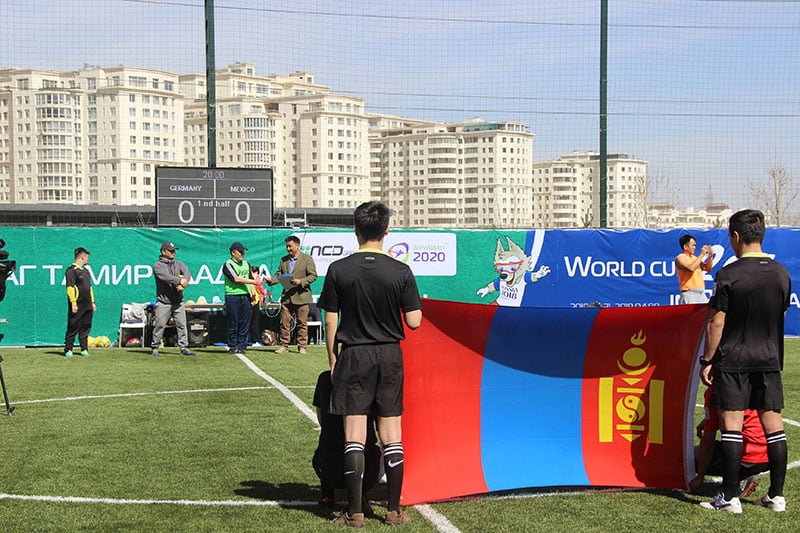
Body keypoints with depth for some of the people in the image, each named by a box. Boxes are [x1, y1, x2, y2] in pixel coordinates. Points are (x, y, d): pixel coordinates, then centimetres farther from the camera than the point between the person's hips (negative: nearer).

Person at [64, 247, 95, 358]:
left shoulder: (85, 270, 19)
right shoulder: (71, 270, -8)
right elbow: (70, 287, -14)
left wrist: (92, 302, 20)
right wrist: (73, 303, -18)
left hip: (87, 306, 8)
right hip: (77, 306, -8)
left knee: (85, 328, 8)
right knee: (73, 328, -3)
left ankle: (84, 349, 13)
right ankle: (68, 350, 3)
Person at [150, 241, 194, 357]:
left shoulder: (179, 264, 15)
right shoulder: (158, 265, 0)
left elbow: (187, 275, -3)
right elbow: (166, 277, -19)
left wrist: (182, 285, -22)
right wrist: (179, 281, -30)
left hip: (178, 301, 4)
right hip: (163, 302, -4)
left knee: (182, 325, 1)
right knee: (159, 325, -2)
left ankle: (184, 347, 4)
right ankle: (154, 348, 8)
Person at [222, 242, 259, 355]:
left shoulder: (246, 264, 18)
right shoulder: (228, 264, -3)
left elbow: (251, 278, 21)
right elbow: (236, 278, -14)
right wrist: (253, 281, -15)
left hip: (246, 296, 6)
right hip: (232, 296, -5)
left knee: (245, 323, 3)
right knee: (233, 323, -2)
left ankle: (241, 345, 10)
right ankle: (233, 346, 5)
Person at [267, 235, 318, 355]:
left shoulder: (307, 259, 0)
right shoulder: (283, 260, 14)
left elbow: (313, 275, -5)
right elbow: (279, 275, 14)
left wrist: (301, 281, -18)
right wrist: (271, 280, -7)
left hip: (301, 296, -4)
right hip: (286, 297, 4)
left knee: (302, 323, 2)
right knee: (284, 322, 2)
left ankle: (302, 346, 9)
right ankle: (284, 346, 8)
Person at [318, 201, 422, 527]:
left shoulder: (338, 270, -5)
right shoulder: (401, 272, -5)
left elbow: (330, 321, -2)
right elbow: (414, 322, -5)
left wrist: (333, 360, 8)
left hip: (353, 356, -1)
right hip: (390, 356, 1)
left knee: (354, 435, 2)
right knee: (391, 435, 8)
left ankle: (354, 512, 5)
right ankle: (394, 510, 13)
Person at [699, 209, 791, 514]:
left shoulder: (729, 274, -12)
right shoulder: (781, 273, 4)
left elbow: (716, 323, -12)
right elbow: (781, 315, 14)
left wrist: (707, 360, -4)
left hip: (733, 361, -5)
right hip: (770, 360, 5)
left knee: (731, 426, -2)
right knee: (773, 424, 8)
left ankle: (730, 497, 0)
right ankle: (777, 496, 14)